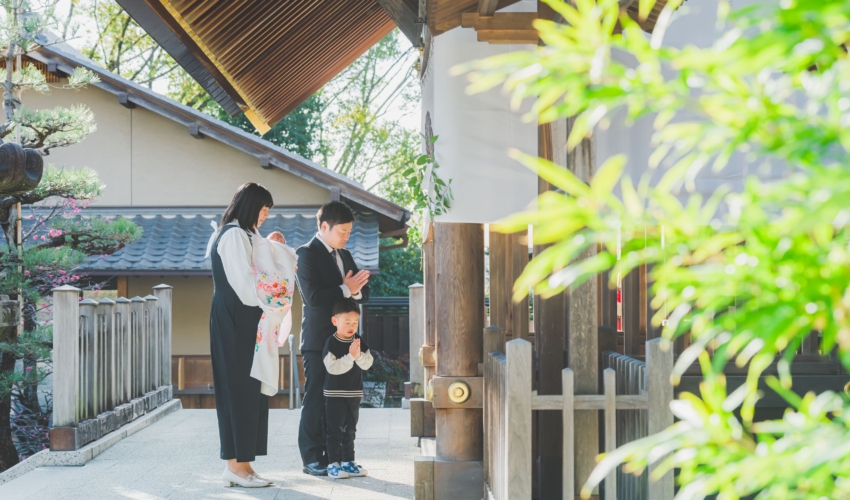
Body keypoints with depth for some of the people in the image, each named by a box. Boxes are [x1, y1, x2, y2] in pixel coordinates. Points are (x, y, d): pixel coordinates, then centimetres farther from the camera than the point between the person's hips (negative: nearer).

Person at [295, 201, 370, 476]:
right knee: (316, 399, -3)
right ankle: (312, 458, 2)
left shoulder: (344, 255, 17)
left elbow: (363, 292, 15)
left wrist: (356, 290, -7)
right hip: (318, 339, -7)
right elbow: (312, 296, -19)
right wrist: (345, 290, -11)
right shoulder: (307, 254, -7)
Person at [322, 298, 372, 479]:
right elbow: (332, 367, -20)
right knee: (335, 430, -2)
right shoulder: (331, 343, -11)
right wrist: (350, 356, -27)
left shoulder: (359, 341, 4)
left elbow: (368, 363, -3)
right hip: (335, 394, -5)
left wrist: (359, 355, -22)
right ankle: (333, 464, 1)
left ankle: (348, 461, 20)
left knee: (350, 430, 13)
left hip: (354, 393, 6)